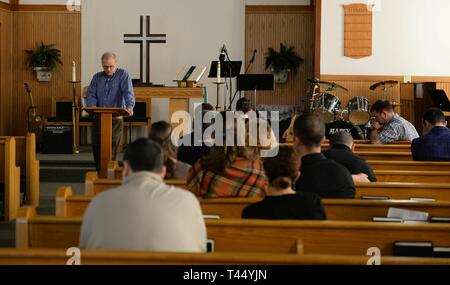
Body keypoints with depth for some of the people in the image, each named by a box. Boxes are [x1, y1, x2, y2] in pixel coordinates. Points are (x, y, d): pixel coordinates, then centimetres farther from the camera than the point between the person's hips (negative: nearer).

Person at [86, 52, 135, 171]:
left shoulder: (123, 75, 1)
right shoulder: (97, 77, 13)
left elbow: (128, 92, -12)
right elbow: (91, 94, 6)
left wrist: (129, 107, -30)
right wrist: (91, 106, -16)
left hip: (116, 118, -3)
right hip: (98, 117, 3)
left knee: (112, 147, -7)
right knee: (96, 146, 1)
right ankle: (99, 171, 17)